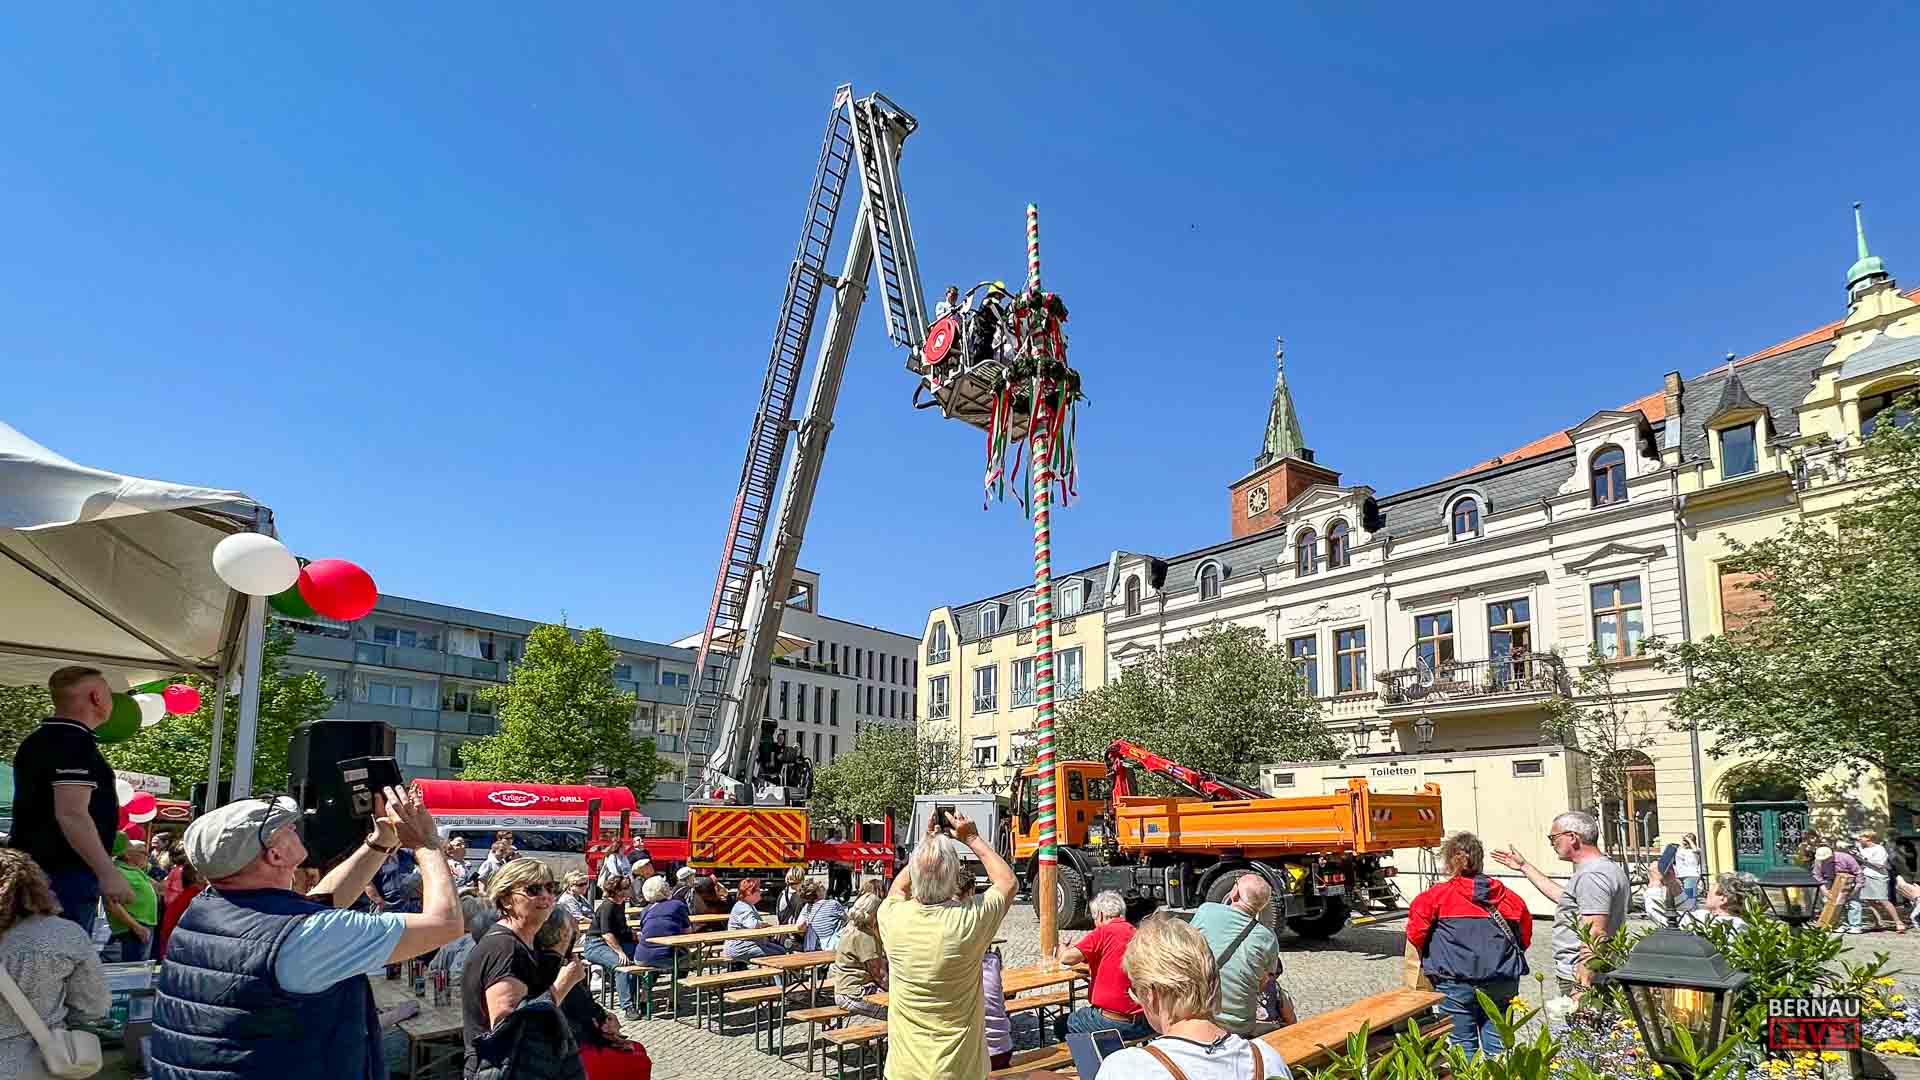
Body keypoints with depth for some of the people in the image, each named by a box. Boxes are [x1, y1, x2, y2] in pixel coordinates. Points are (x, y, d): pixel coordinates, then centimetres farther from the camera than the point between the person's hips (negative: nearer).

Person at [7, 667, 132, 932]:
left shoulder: (38, 740, 16)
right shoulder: (75, 741, -15)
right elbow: (71, 814, -24)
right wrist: (108, 873, -24)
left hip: (36, 871, 10)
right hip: (68, 874, -10)